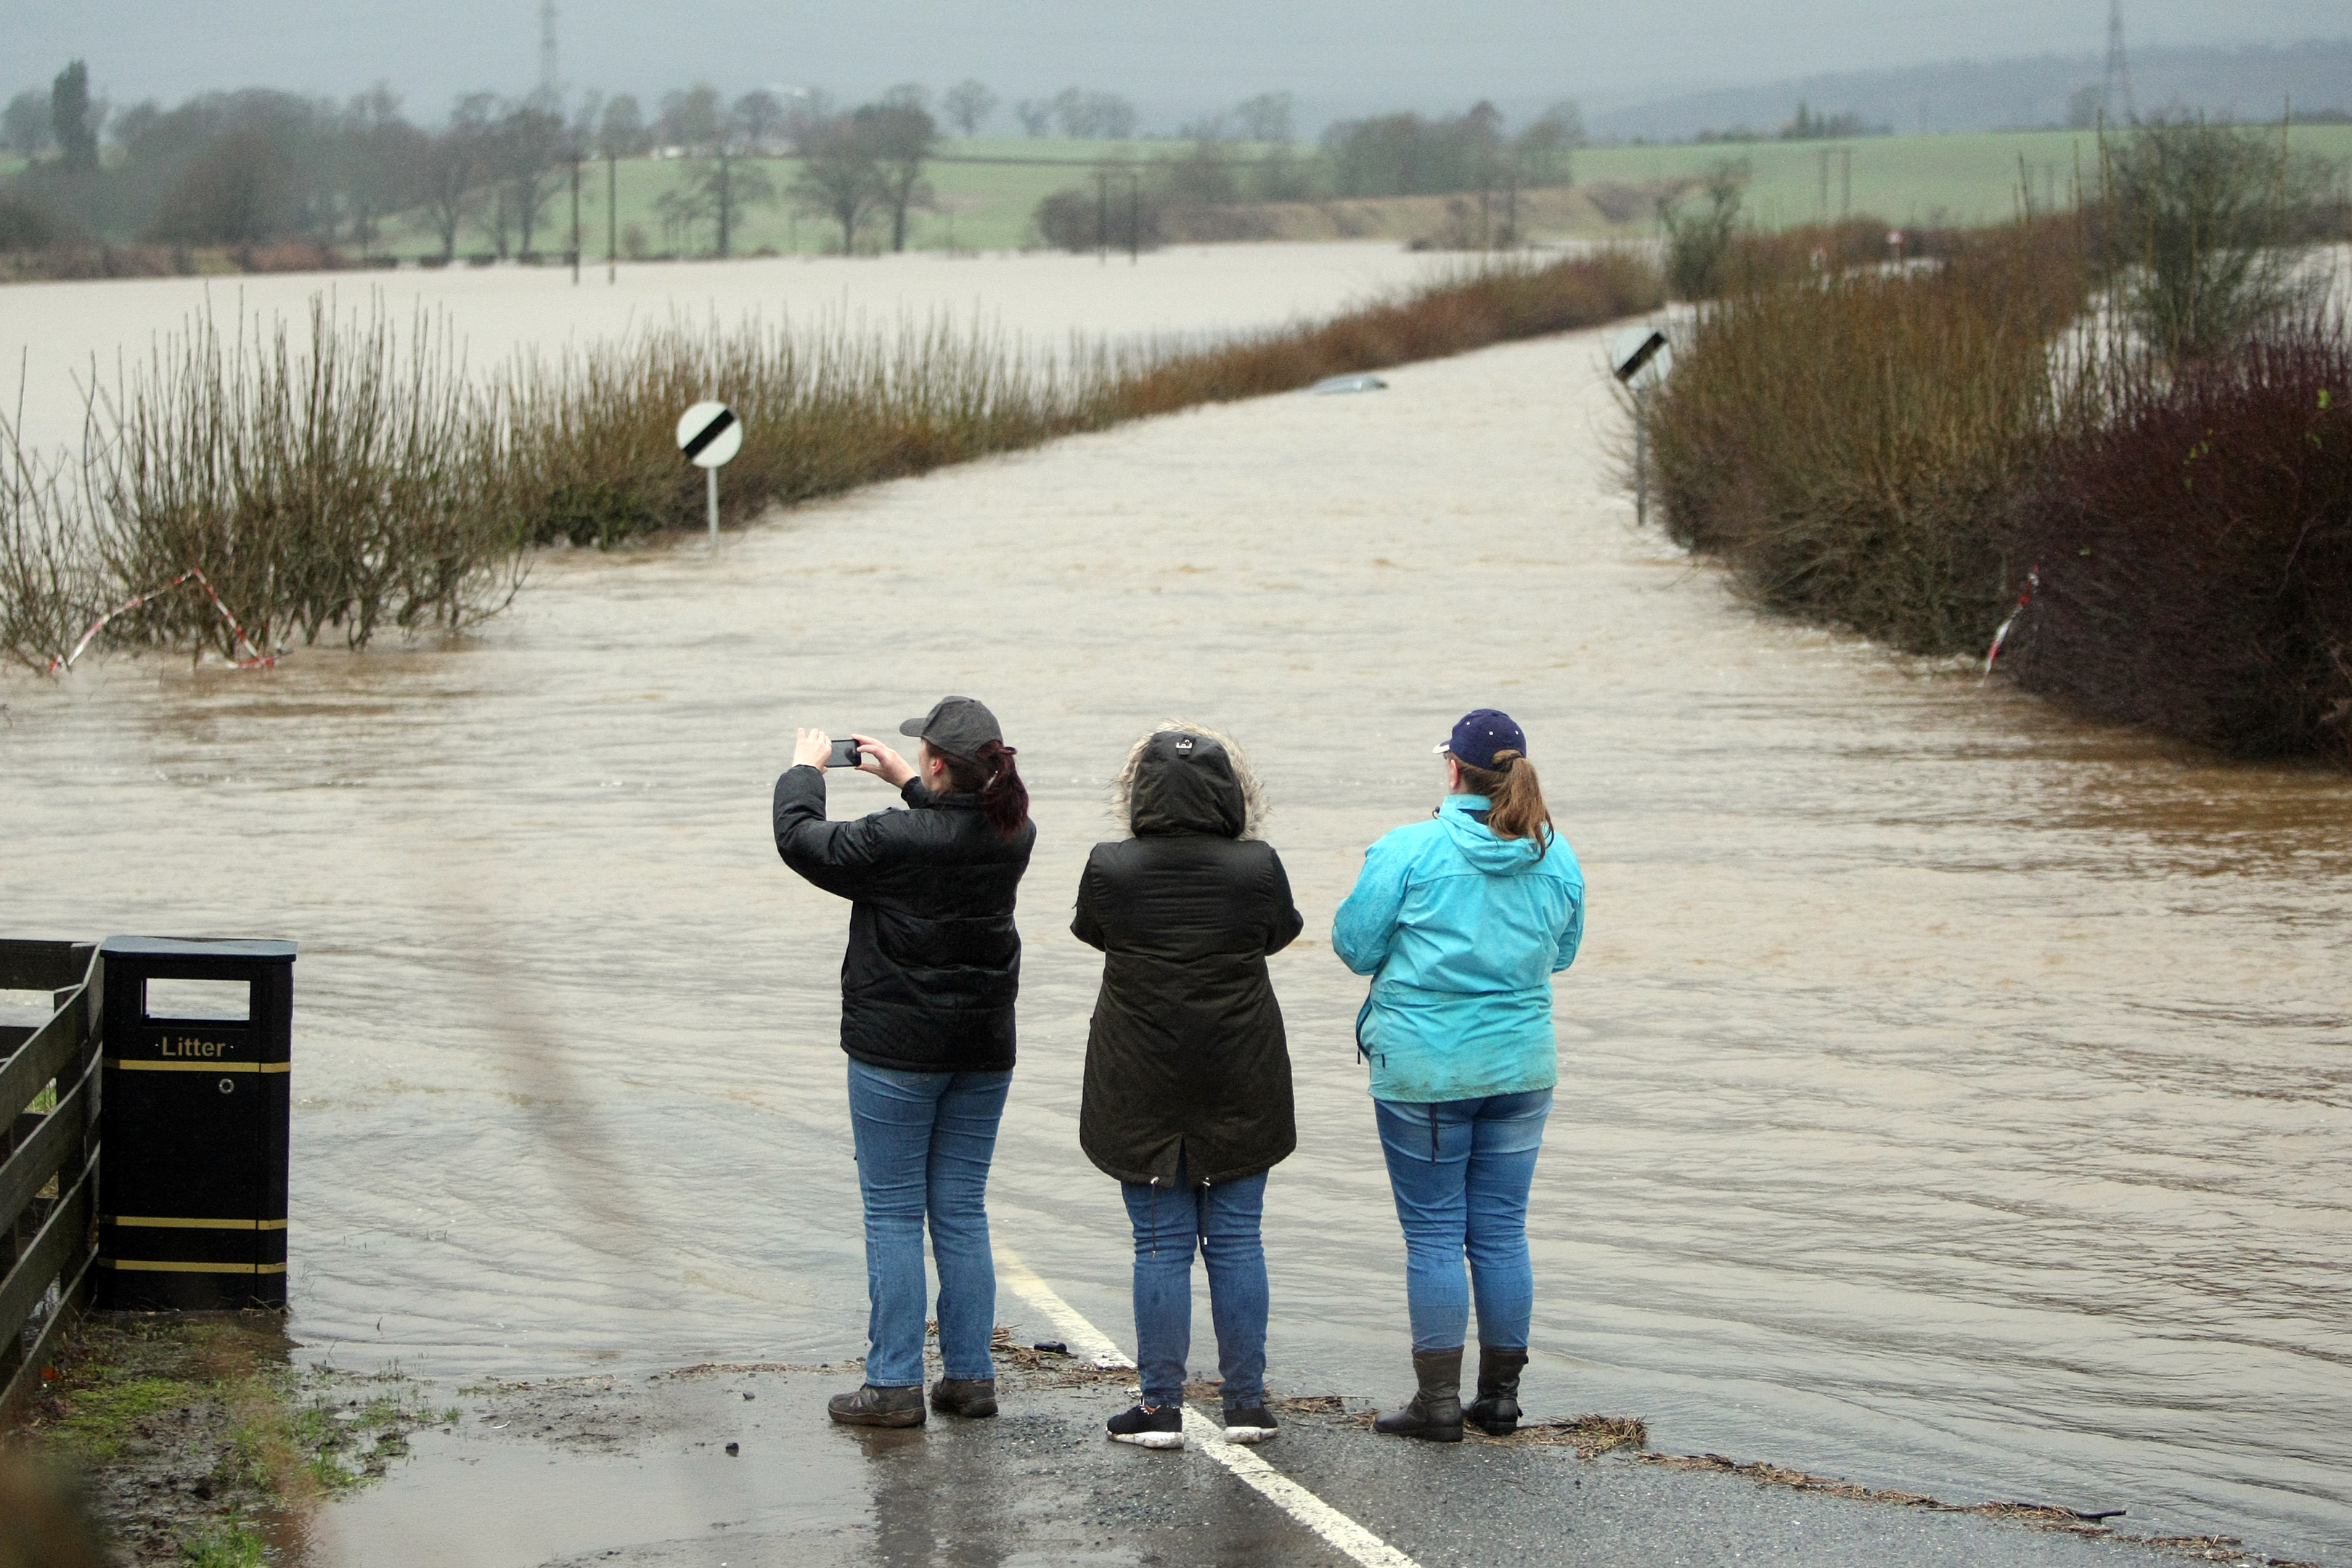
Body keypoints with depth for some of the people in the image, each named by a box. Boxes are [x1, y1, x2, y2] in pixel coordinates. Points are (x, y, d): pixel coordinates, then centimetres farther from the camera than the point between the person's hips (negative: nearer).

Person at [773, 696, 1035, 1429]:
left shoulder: (896, 841, -20)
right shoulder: (1013, 836, -2)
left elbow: (803, 839, -6)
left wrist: (805, 770, 11)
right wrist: (908, 783, 27)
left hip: (897, 1050, -5)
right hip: (984, 1051, 6)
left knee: (893, 1216, 1)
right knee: (963, 1213, 12)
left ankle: (894, 1383, 1)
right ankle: (970, 1375, 14)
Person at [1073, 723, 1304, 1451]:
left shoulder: (1110, 868, -12)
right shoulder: (1258, 867, -11)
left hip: (1141, 1090, -1)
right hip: (1240, 1090, 1)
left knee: (1160, 1246, 5)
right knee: (1236, 1240, 9)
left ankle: (1161, 1406, 7)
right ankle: (1246, 1402, 13)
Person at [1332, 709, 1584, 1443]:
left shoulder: (1409, 851, -13)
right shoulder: (1556, 858, 1)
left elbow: (1354, 943, -6)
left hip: (1423, 1065, -4)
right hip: (1521, 1066, 4)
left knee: (1433, 1230, 2)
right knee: (1502, 1229, 10)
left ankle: (1439, 1397, 1)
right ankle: (1500, 1394, 14)